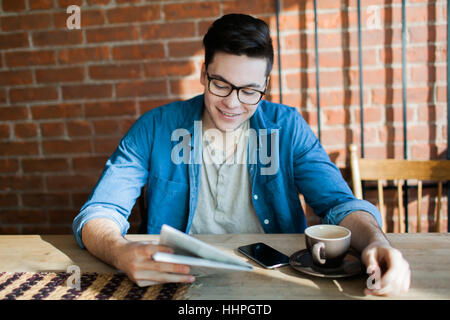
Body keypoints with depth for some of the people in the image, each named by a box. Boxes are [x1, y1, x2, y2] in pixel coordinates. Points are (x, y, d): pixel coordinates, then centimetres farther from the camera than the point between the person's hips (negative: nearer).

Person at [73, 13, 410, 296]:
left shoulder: (288, 127, 0)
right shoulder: (155, 128, -3)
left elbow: (339, 203, -3)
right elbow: (99, 213, -6)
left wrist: (377, 243, -26)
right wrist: (121, 253, -30)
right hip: (178, 280, 0)